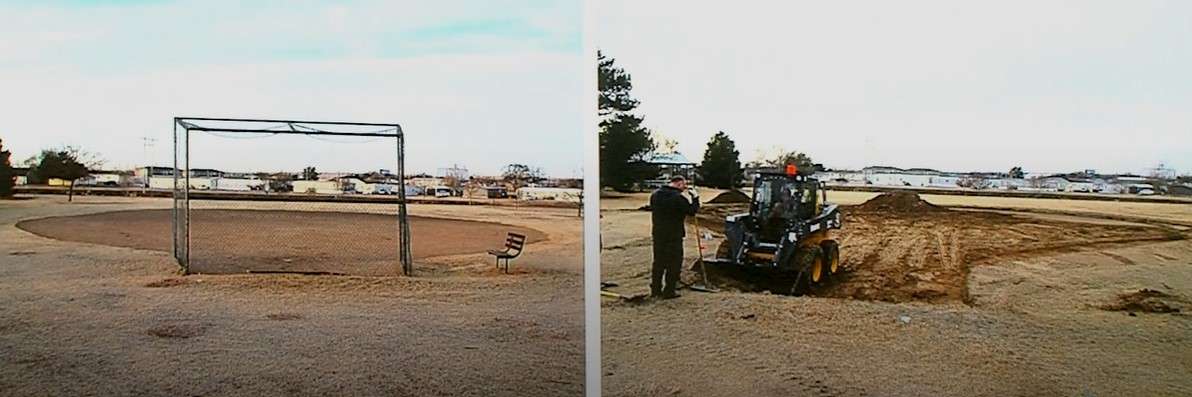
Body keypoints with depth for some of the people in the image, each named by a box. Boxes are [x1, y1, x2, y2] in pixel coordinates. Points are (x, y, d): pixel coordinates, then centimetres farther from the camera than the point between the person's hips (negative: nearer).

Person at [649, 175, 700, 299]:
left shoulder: (655, 194, 5)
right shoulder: (678, 197, -18)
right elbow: (691, 210, -11)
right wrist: (695, 198, 0)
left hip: (658, 234, 7)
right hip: (674, 235, -7)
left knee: (658, 262, 16)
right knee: (674, 263, 4)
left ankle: (655, 290, 22)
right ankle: (668, 292, 6)